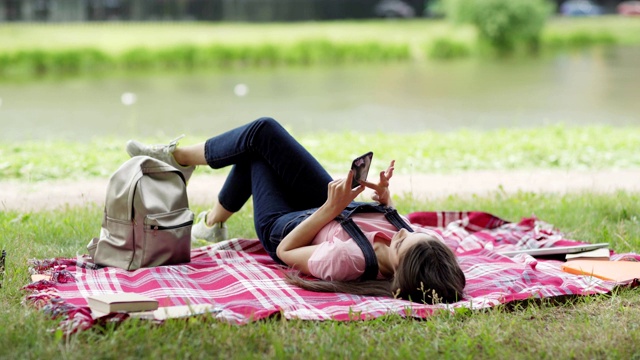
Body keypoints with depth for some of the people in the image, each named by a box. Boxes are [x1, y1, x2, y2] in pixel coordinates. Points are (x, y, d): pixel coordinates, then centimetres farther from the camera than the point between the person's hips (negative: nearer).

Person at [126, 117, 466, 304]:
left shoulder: (349, 260, -47)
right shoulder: (430, 240, -32)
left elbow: (286, 250, -28)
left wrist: (330, 208, -31)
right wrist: (386, 201, -21)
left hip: (283, 227, -5)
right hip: (338, 207, 5)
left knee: (259, 136, 4)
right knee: (262, 133, 16)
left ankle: (178, 156, 34)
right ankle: (213, 222, 42)